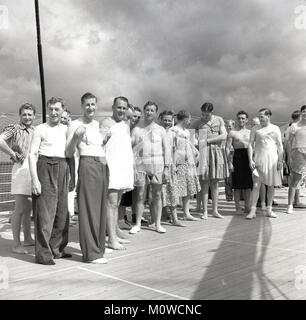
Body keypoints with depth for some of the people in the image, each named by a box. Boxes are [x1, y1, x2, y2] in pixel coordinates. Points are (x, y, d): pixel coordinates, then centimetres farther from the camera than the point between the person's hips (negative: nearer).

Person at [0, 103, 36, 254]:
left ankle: (28, 238, 28)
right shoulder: (14, 128, -4)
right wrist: (13, 154, -14)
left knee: (29, 207, 16)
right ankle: (16, 244, 1)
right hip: (22, 168, -7)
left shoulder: (36, 131, 16)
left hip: (35, 169, 7)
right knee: (20, 208, -6)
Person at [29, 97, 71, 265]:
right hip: (45, 168, -6)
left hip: (62, 169, 6)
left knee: (62, 211, 9)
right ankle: (43, 254, 1)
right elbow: (32, 154, -5)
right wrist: (34, 179, -13)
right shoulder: (41, 129, 0)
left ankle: (57, 248, 22)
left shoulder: (66, 129, 15)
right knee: (45, 211, -6)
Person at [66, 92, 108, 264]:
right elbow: (69, 153, -7)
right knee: (89, 208, -6)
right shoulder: (75, 124, -2)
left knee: (101, 207, 10)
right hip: (88, 165, -7)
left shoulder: (97, 123, 19)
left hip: (103, 166, 7)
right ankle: (91, 253, -2)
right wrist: (75, 137, -21)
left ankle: (99, 246, 20)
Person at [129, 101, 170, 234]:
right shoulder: (136, 129, 10)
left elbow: (166, 149, 9)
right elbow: (130, 147, 6)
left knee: (157, 195, 3)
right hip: (140, 164, 0)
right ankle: (137, 224, 10)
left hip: (157, 164, 1)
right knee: (140, 195, 1)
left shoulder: (160, 130, 12)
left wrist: (166, 167, 1)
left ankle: (157, 223, 11)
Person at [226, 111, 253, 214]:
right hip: (237, 156, -3)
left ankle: (247, 206, 14)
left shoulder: (250, 132, 14)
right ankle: (238, 207, 7)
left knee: (248, 184, 5)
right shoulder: (232, 133, 4)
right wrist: (229, 163, -10)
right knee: (237, 185, -1)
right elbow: (228, 148, -2)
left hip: (249, 157, 3)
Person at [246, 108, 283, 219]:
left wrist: (280, 160, -1)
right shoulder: (255, 129, 6)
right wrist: (250, 160, -7)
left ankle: (269, 209, 16)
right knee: (256, 185, -7)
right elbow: (250, 144, 3)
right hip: (258, 160, -1)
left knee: (271, 185, 6)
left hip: (272, 159, 1)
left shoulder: (275, 128, 8)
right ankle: (252, 210, -5)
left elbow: (280, 145, 7)